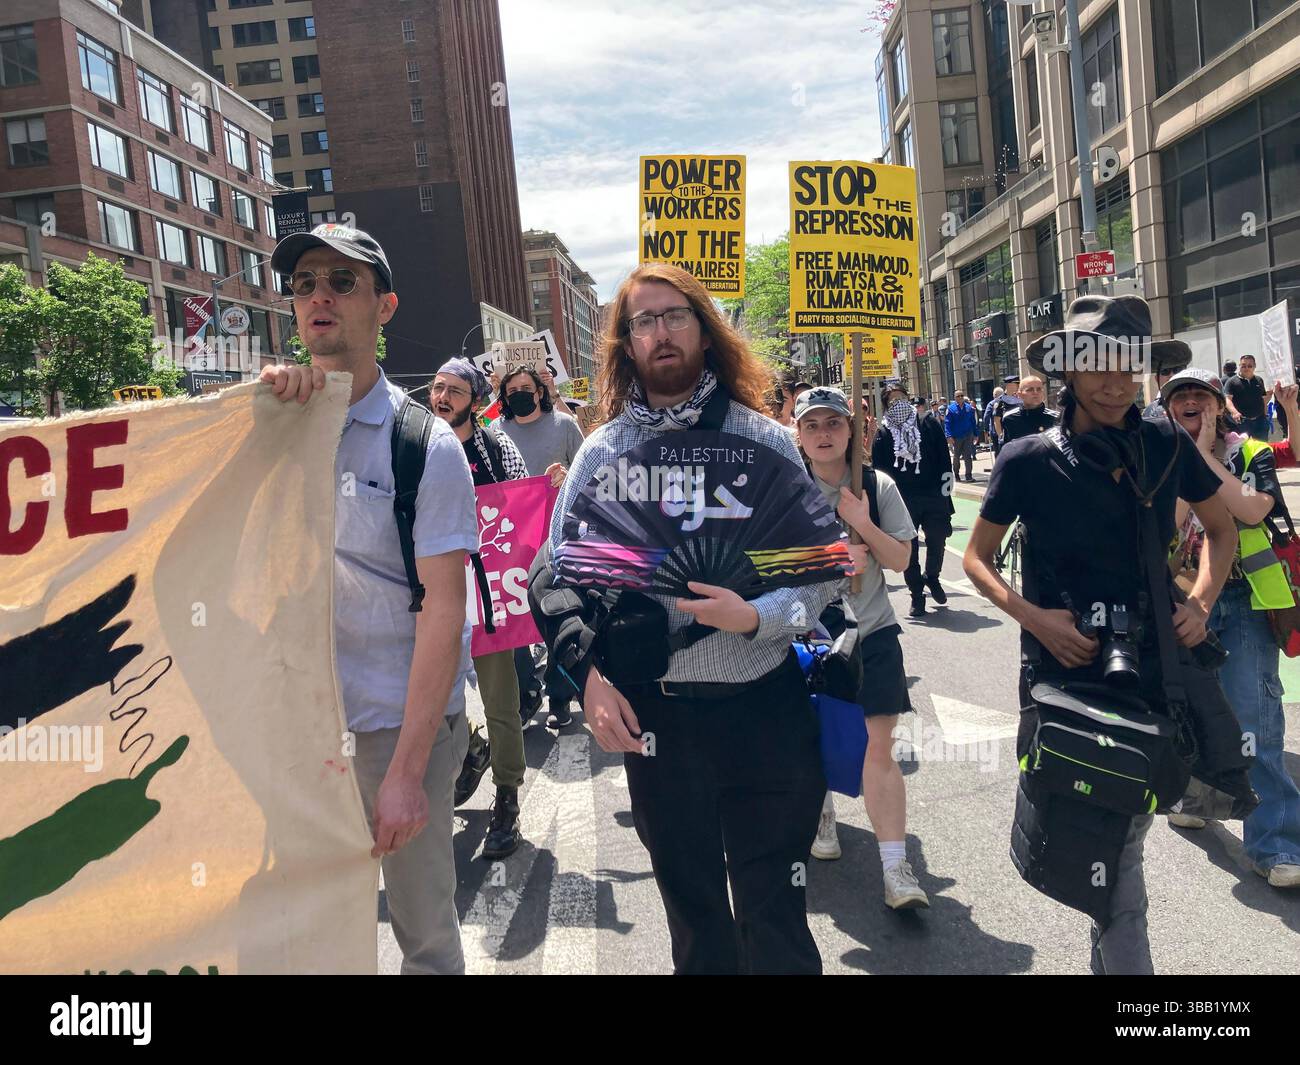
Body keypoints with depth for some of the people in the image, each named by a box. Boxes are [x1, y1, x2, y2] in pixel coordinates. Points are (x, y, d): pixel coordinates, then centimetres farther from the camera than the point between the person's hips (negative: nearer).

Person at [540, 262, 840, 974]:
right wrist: (590, 675, -10)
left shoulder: (765, 440, -1)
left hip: (767, 706, -1)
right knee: (691, 905, 18)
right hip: (652, 714, 1)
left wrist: (756, 615, -21)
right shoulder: (601, 452, 2)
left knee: (775, 914, 9)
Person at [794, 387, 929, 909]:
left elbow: (900, 559, -2)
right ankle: (822, 812, 47)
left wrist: (864, 524, -17)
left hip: (872, 631, 0)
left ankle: (896, 868, -1)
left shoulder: (878, 485, -3)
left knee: (879, 749, -6)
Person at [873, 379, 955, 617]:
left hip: (933, 497, 1)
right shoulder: (883, 433, 1)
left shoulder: (930, 423, 4)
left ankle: (932, 578, 36)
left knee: (937, 541, 8)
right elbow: (878, 468, 1)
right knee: (909, 550, 4)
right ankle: (917, 595, 16)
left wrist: (946, 484, -2)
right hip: (902, 500, -1)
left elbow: (944, 457, 3)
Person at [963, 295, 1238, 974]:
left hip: (1155, 669, 3)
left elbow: (1221, 529, 16)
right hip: (1065, 671, -3)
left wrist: (1202, 599, -2)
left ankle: (1108, 955, 41)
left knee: (1127, 833, 18)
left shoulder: (1169, 447, -1)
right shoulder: (1029, 460, -9)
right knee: (1110, 865, -1)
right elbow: (977, 558, 1)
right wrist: (1033, 616, -15)